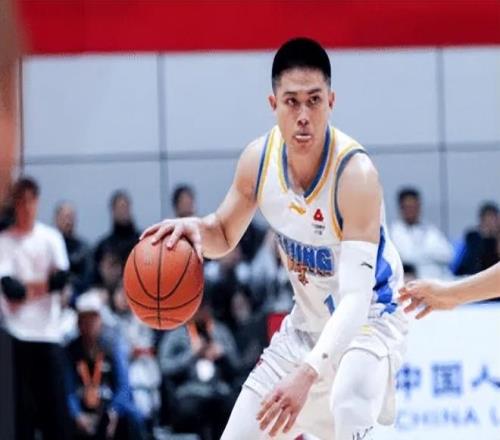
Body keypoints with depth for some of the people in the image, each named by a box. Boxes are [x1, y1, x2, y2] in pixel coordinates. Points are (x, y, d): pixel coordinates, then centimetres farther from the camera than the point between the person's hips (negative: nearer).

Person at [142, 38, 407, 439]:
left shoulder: (355, 173, -31)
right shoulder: (259, 159, -13)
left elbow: (355, 297, -38)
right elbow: (224, 236, 7)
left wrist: (307, 374, -51)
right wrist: (195, 227, -18)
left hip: (367, 319, -6)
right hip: (307, 323, 6)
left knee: (349, 406, -37)